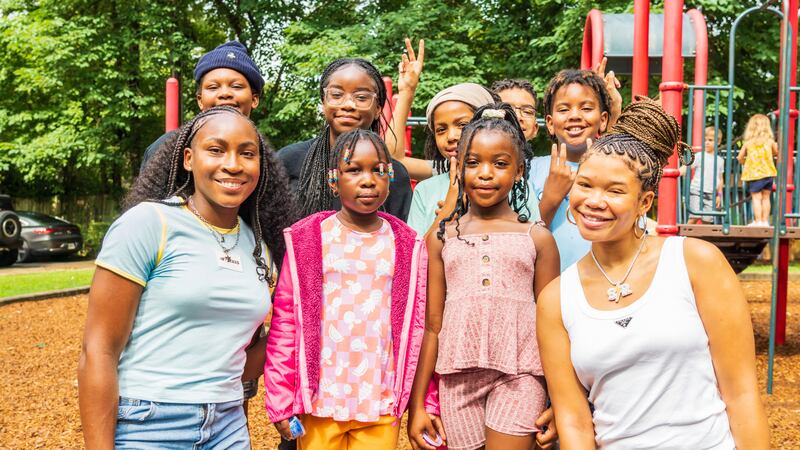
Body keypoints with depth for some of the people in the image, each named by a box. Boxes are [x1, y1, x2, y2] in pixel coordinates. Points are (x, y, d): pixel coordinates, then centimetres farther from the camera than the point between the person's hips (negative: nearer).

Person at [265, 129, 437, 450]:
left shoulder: (407, 246, 4)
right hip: (320, 401, -1)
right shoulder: (305, 240, -2)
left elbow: (418, 325, 4)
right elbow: (284, 321, -2)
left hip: (382, 404, 1)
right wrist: (280, 401, -4)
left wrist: (427, 403, 1)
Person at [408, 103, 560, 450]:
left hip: (518, 377, -1)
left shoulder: (537, 238, 5)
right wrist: (416, 405, 9)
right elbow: (432, 326, 9)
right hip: (458, 378, 2)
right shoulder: (442, 237, 8)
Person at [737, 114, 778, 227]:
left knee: (756, 197, -1)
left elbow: (740, 158, 5)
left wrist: (745, 161, 24)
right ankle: (765, 221, 14)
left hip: (754, 174, -2)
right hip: (768, 173, 2)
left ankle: (758, 221, -6)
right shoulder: (770, 141, 0)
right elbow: (776, 153, 15)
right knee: (766, 197, 11)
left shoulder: (748, 142, -2)